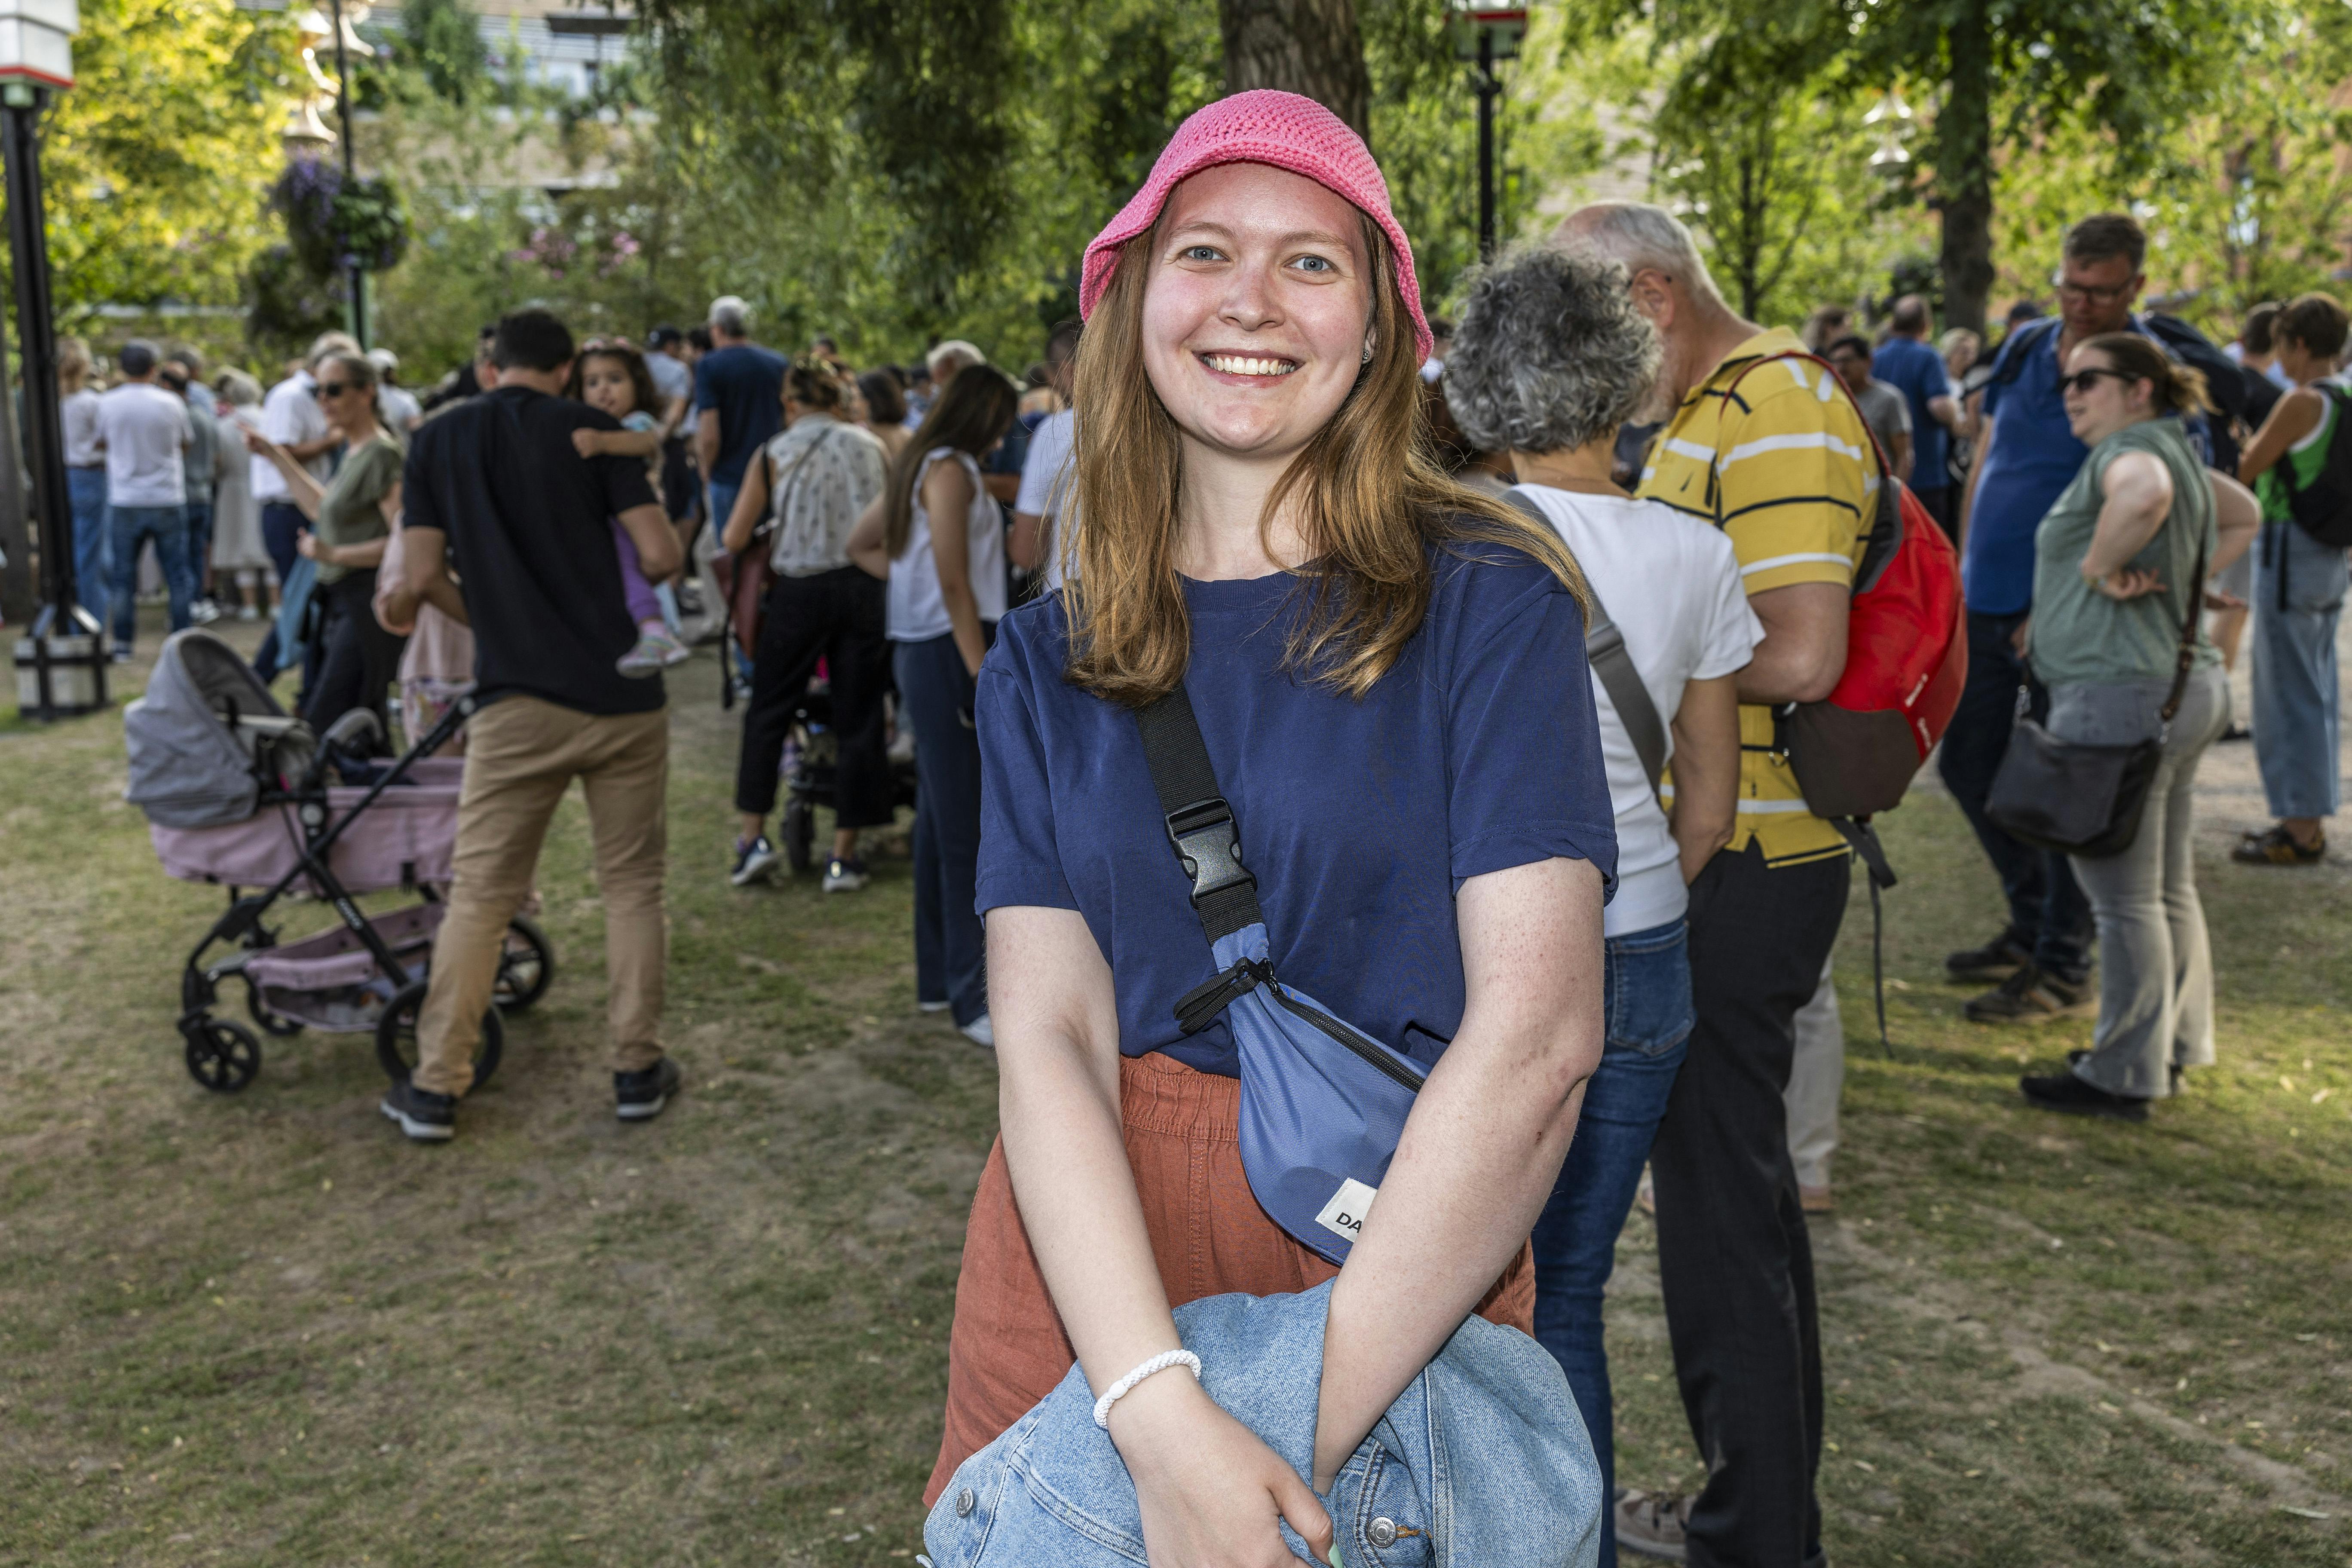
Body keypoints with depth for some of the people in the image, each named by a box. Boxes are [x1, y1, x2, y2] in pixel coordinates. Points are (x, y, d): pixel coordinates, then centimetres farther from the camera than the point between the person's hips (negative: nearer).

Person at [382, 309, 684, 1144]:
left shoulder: (437, 441, 5)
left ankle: (435, 1088, 11)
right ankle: (638, 1069, 16)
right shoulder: (592, 430, -1)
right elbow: (661, 556, -8)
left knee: (480, 893, 8)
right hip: (622, 695, -1)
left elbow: (424, 577, 1)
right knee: (633, 886, 11)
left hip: (517, 701, 1)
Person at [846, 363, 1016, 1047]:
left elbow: (860, 544, 26)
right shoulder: (951, 471, -12)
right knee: (968, 829, -8)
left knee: (940, 819, 16)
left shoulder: (917, 466, 17)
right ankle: (973, 999, -5)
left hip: (920, 651, 10)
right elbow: (954, 582, -19)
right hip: (947, 652, -10)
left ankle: (938, 978, 25)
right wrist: (983, 675, -20)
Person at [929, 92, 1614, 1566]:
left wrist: (1305, 1428, -21)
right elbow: (1051, 1032, -9)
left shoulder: (1487, 602, -8)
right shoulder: (1045, 663, 2)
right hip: (1091, 1246, 3)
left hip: (1404, 1251, -2)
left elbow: (1539, 1032, -17)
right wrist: (1162, 1415, -23)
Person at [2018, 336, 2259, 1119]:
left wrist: (2103, 564, -22)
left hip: (2120, 694, -10)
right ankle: (2174, 1050, 28)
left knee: (2125, 896, -3)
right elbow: (2244, 516, 35)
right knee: (2169, 887, 17)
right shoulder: (2181, 455, 17)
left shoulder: (2130, 452, -13)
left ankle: (2123, 1077, 5)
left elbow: (2145, 495, -38)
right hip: (2186, 685, 10)